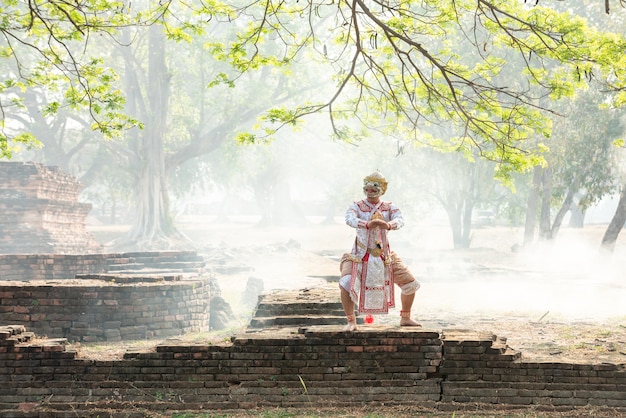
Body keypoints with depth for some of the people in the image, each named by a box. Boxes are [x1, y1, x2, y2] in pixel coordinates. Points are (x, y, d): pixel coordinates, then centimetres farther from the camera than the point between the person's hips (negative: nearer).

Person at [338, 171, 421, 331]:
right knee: (346, 284, -26)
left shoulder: (389, 207, 2)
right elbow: (350, 219, -27)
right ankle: (351, 322, -12)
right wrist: (367, 224, -47)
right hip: (360, 257, -3)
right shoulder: (357, 207, -4)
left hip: (384, 257, 3)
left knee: (410, 284, 4)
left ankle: (405, 318, 25)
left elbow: (400, 220, -19)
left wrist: (389, 225, -43)